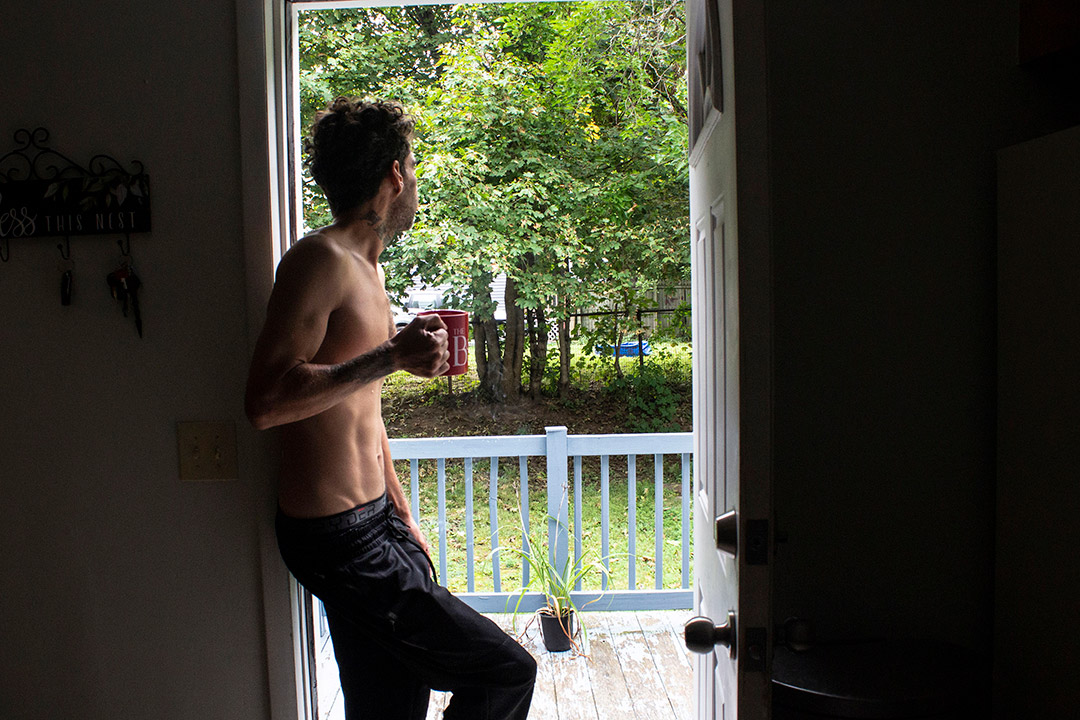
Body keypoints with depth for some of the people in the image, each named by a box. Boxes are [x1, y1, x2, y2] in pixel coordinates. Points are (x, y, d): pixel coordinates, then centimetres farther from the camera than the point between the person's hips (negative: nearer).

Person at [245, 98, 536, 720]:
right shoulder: (321, 260, -14)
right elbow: (265, 402, -24)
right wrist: (390, 357, -25)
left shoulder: (366, 268, 17)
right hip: (338, 538, -9)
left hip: (373, 523, 9)